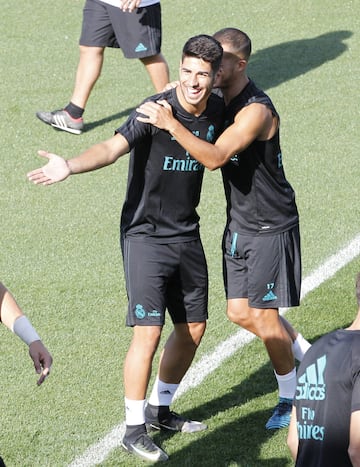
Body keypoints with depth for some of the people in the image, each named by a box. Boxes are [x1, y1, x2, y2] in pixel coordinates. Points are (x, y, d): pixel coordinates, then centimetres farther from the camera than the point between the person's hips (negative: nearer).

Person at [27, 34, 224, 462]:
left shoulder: (217, 111, -1)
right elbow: (112, 147, -37)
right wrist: (69, 166, -53)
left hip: (187, 235, 7)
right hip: (145, 236, -7)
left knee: (193, 328, 14)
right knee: (147, 332, -12)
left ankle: (159, 410, 34)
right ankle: (134, 430, 1)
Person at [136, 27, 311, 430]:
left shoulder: (256, 110, -24)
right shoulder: (221, 102, 2)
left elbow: (215, 157, -35)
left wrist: (171, 125, -33)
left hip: (271, 227, -8)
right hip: (239, 223, 8)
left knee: (263, 316, -3)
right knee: (240, 312, 11)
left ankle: (290, 398, 16)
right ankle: (308, 355, 32)